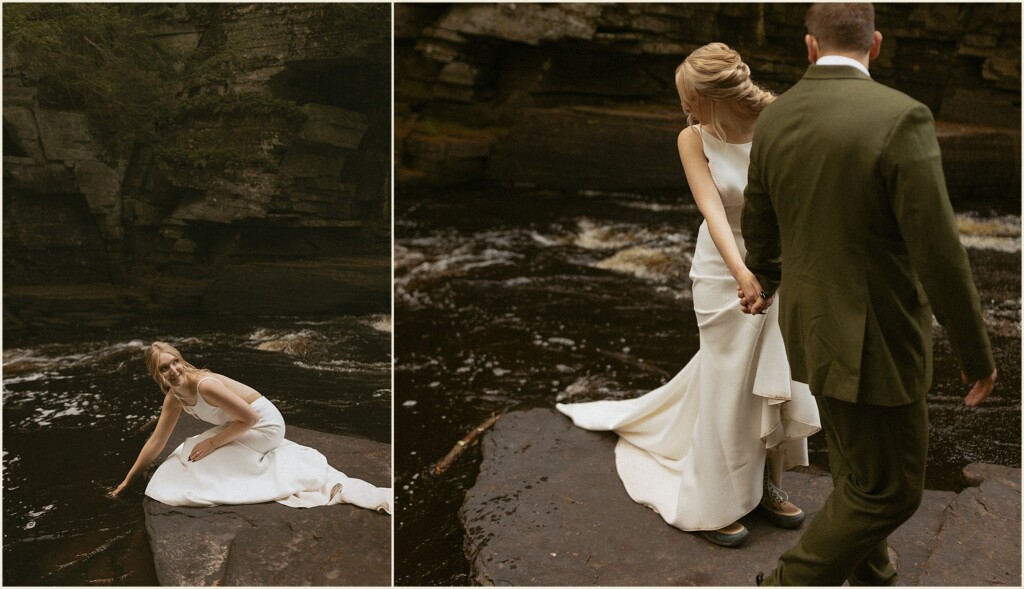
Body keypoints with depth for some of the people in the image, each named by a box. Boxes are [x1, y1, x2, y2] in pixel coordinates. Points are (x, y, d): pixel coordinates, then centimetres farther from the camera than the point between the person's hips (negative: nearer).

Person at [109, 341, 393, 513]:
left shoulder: (205, 385, -29)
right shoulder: (173, 399, -4)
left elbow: (250, 418, -26)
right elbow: (155, 442, 8)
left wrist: (212, 443, -21)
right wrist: (128, 480, 14)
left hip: (264, 423, -8)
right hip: (244, 426, 8)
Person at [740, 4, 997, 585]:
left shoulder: (774, 120, -1)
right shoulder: (901, 117, -23)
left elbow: (760, 226, 14)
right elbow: (939, 256, -23)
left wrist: (765, 282, 35)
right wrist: (978, 354, -9)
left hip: (815, 324, 8)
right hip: (872, 341, -7)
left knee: (860, 467, 24)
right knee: (890, 490, 10)